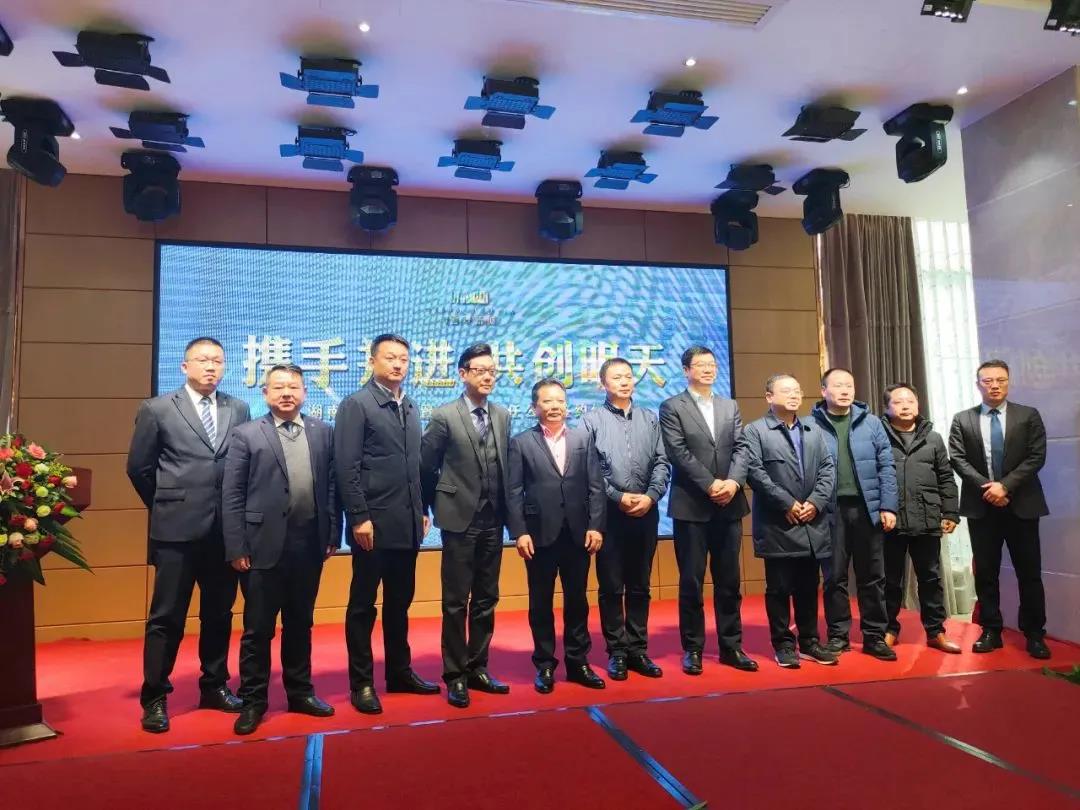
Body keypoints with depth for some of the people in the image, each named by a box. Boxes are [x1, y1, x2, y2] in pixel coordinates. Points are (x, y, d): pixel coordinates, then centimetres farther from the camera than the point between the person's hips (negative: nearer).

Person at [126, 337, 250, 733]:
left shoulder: (238, 409, 7)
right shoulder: (157, 409, -1)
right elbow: (139, 468, 4)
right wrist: (166, 506, 8)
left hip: (226, 529, 3)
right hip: (177, 529, -3)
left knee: (219, 613, 14)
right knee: (167, 616, 3)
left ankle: (214, 686, 28)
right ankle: (155, 697, 16)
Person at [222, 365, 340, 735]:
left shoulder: (324, 432, 7)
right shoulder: (246, 435, -1)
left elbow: (332, 485, 6)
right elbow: (231, 495, -4)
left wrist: (333, 535, 3)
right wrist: (236, 547, -9)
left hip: (309, 542, 3)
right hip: (264, 544, -3)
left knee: (300, 624, 16)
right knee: (258, 628, 7)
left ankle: (300, 692, 30)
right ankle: (253, 700, 21)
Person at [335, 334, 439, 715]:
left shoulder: (410, 408, 14)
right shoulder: (356, 405, -6)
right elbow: (346, 467, -13)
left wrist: (422, 510, 11)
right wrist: (359, 517, -17)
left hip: (407, 523, 7)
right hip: (374, 524, -6)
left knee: (399, 602, 16)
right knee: (363, 604, 5)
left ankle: (400, 672, 28)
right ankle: (361, 682, 16)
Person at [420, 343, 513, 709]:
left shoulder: (503, 416, 7)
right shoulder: (444, 416, -7)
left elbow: (505, 467, 11)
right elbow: (426, 467, -1)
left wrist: (506, 510, 8)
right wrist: (435, 508, 5)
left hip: (493, 520, 5)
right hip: (460, 519, -5)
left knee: (486, 599, 12)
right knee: (456, 601, 3)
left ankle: (477, 668, 25)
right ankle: (455, 675, 15)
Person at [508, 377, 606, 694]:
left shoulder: (583, 439, 8)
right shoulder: (520, 442, 2)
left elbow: (596, 486, 4)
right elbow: (514, 492, -3)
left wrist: (595, 526, -4)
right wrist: (519, 532, -10)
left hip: (578, 533, 2)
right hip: (540, 534, -2)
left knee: (577, 601, 11)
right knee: (541, 603, 8)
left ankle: (578, 662, 24)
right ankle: (544, 665, 20)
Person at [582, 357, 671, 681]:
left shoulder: (650, 419, 11)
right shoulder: (592, 420, 0)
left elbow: (662, 463, 6)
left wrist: (651, 496, -8)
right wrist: (619, 497, -12)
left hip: (646, 512, 3)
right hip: (610, 513, -3)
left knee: (640, 586, 11)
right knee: (611, 587, 4)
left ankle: (638, 649, 21)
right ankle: (616, 651, 15)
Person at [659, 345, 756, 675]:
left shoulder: (730, 406, 15)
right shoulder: (671, 407, 0)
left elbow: (741, 448, 5)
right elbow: (679, 454, -10)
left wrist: (733, 481, -13)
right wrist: (711, 484, -16)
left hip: (729, 505, 4)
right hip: (691, 506, -4)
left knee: (729, 580, 10)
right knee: (691, 582, 3)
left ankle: (731, 646, 20)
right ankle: (693, 648, 14)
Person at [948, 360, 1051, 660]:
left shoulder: (1029, 416, 4)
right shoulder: (962, 420, 5)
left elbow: (1036, 457, -5)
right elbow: (958, 460, -2)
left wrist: (1006, 485, -15)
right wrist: (986, 488, -13)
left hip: (1021, 504, -1)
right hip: (981, 506, 1)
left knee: (1029, 572, 4)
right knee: (985, 572, 6)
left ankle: (1034, 634, 15)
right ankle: (991, 631, 15)